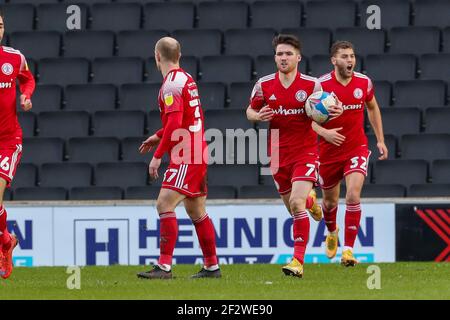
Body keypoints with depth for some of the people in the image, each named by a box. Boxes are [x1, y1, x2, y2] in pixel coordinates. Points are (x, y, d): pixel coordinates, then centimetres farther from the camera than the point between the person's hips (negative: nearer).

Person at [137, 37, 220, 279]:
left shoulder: (172, 85, -15)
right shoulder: (186, 79, 15)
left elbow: (174, 124, -24)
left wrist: (158, 155, -21)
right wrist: (158, 137, 25)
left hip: (185, 157, -10)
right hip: (197, 154, 10)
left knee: (165, 204, -15)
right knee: (195, 211, 16)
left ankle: (164, 266, -21)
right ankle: (212, 266, 20)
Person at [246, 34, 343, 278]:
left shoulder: (311, 85, -7)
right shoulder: (264, 85, -2)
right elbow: (250, 111, 11)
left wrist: (332, 113, -19)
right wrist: (258, 116, -12)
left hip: (305, 152, -4)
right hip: (278, 155, 4)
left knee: (296, 203, -20)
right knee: (292, 206, 14)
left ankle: (298, 261, -18)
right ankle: (310, 201, 54)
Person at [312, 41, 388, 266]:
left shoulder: (364, 83, -4)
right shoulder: (320, 85, -14)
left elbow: (372, 108, 15)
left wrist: (380, 140, 14)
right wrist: (324, 132, -26)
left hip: (357, 148, 0)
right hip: (329, 152, 0)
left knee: (353, 196, -19)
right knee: (330, 200, 16)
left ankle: (348, 250, -15)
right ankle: (332, 232, 50)